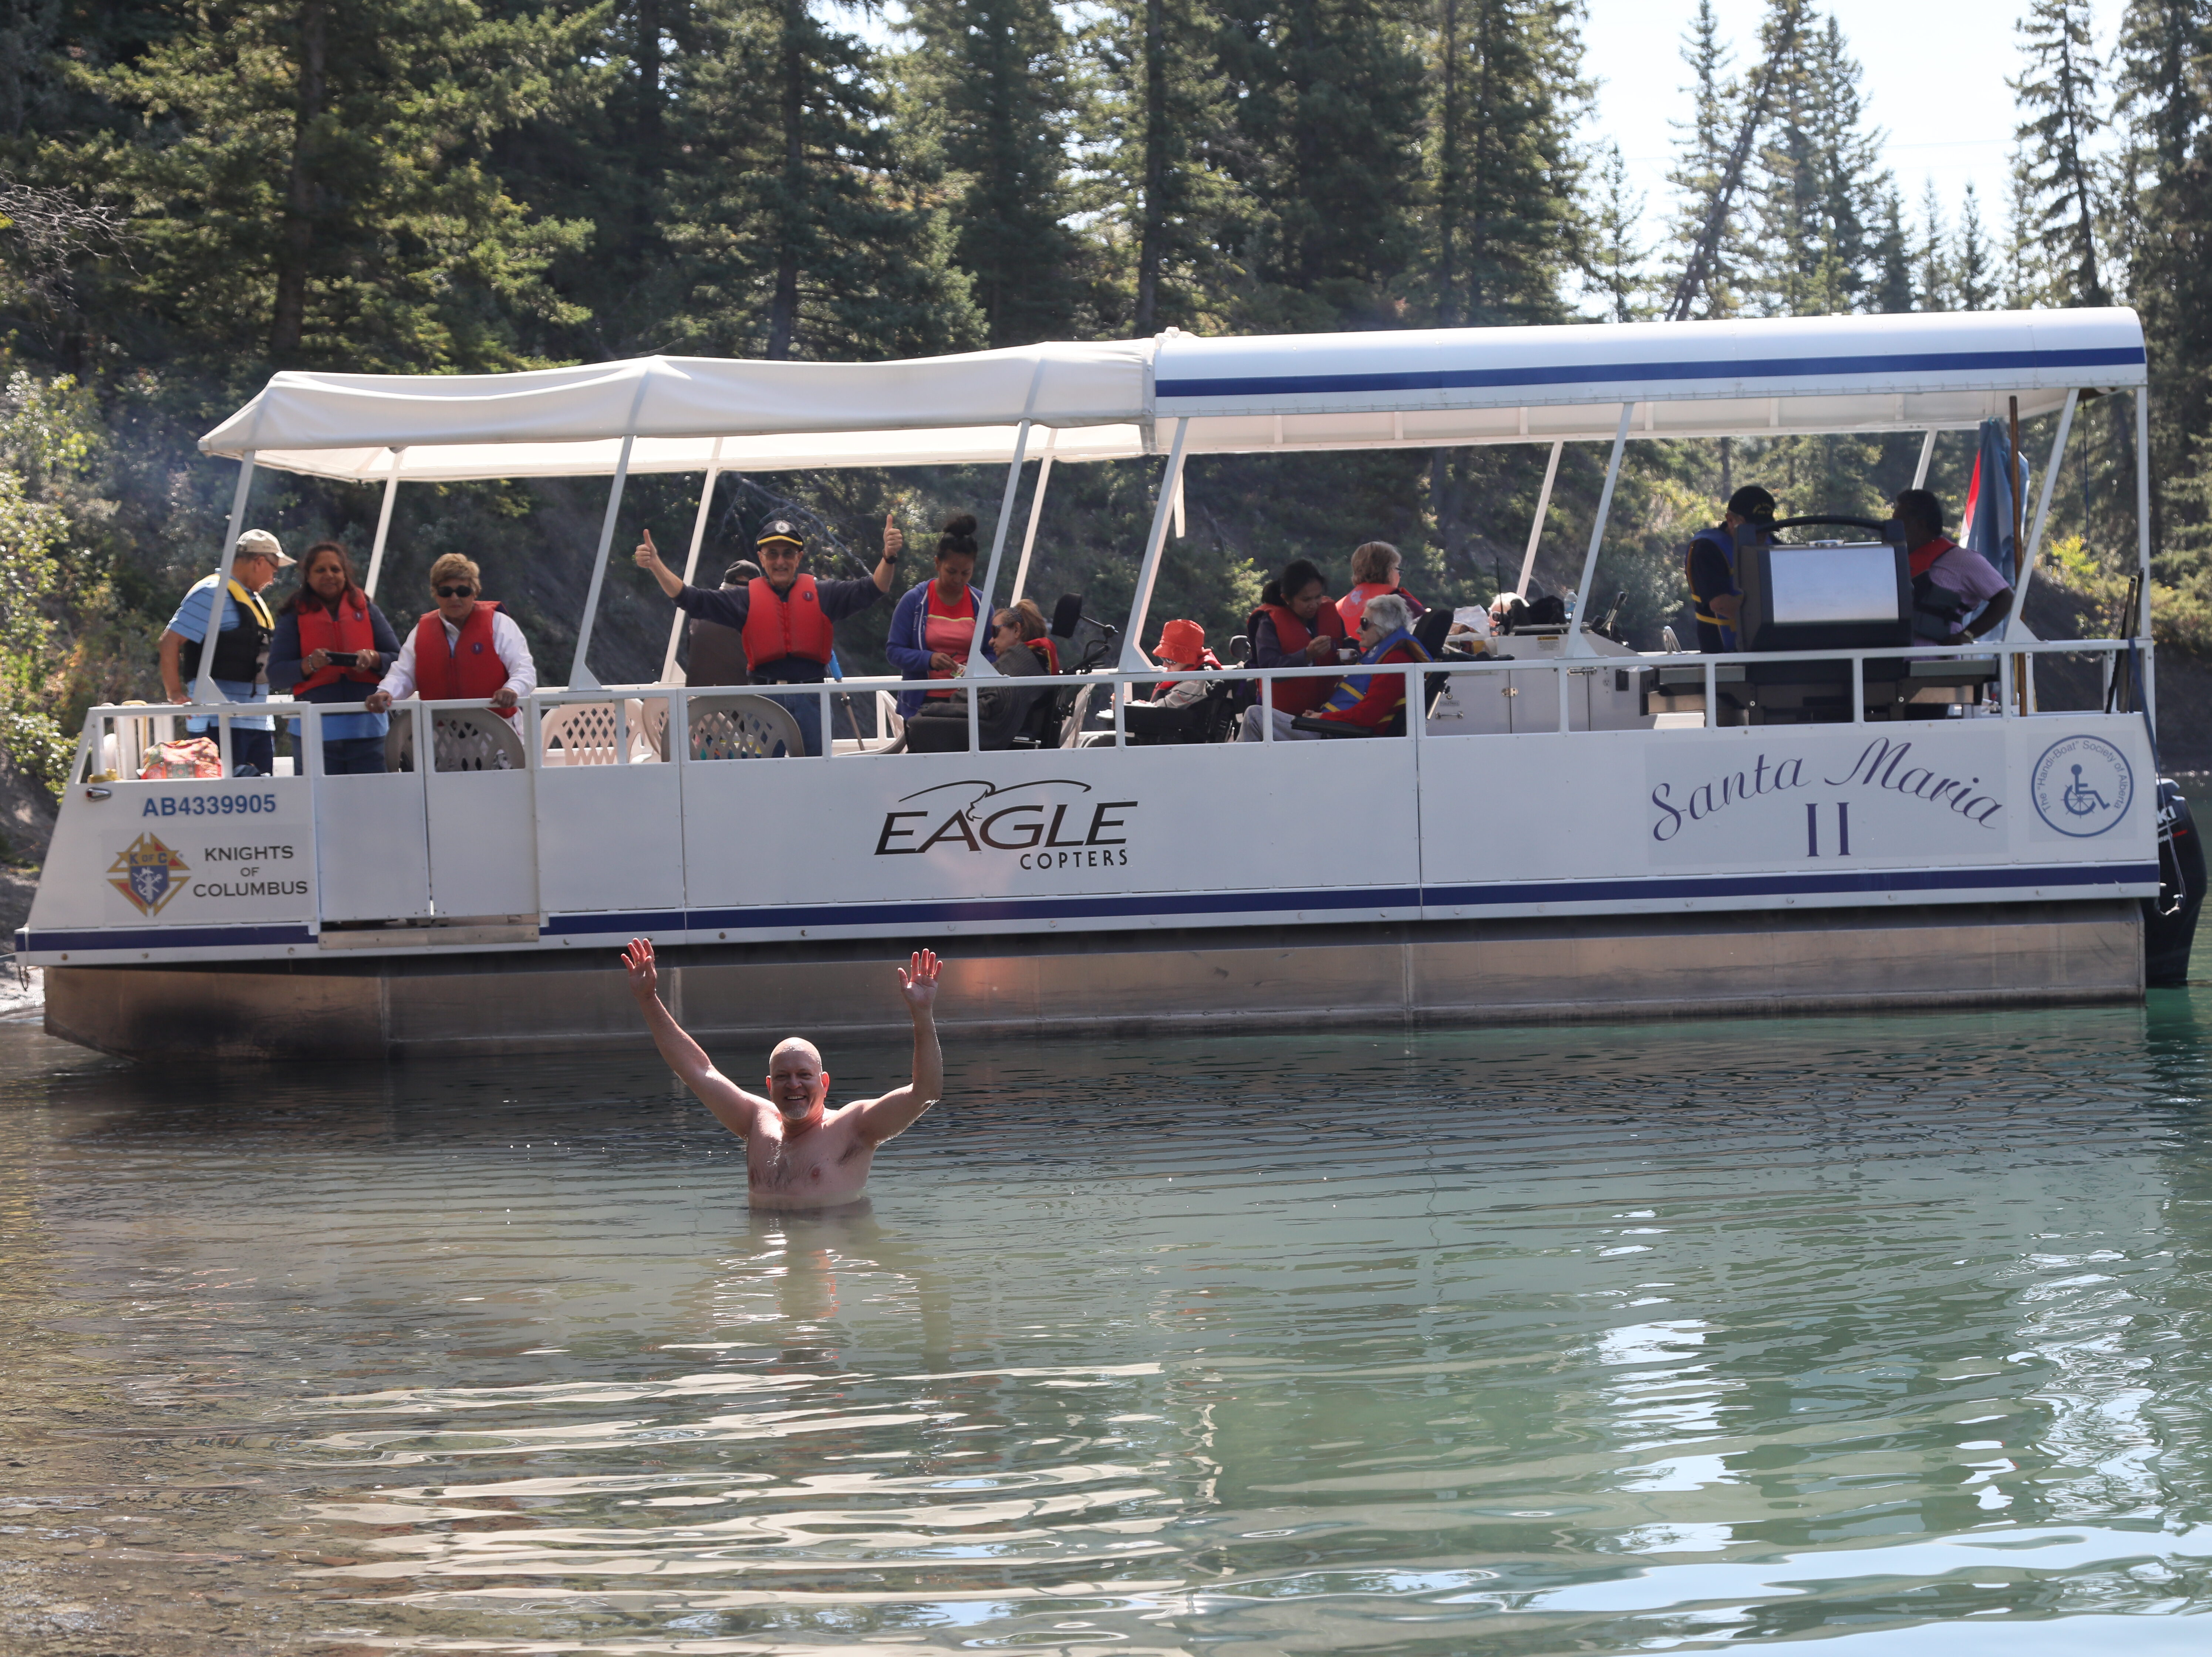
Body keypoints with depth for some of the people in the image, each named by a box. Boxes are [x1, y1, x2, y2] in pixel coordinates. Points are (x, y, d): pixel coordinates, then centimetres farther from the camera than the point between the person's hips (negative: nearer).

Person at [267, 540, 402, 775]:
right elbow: (276, 675, 1)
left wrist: (374, 659, -11)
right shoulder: (294, 617, 10)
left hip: (368, 728, 1)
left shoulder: (366, 610, 13)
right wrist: (309, 665, -16)